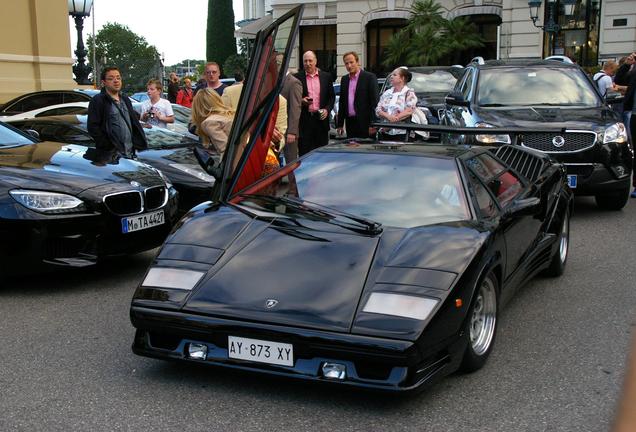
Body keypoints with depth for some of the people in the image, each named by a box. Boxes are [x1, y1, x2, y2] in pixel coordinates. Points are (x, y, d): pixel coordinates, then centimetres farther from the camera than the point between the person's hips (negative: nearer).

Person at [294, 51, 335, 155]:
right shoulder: (297, 77, 4)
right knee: (304, 152, -1)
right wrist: (301, 101, -12)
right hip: (304, 119, -2)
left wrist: (327, 109, -3)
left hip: (321, 118, 2)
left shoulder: (326, 77, 10)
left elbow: (332, 96, 12)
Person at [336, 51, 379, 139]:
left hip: (364, 122, -5)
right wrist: (340, 124, 11)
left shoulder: (369, 77, -4)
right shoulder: (344, 79, 14)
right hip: (350, 122, 5)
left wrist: (372, 124, -14)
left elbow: (374, 101, -8)